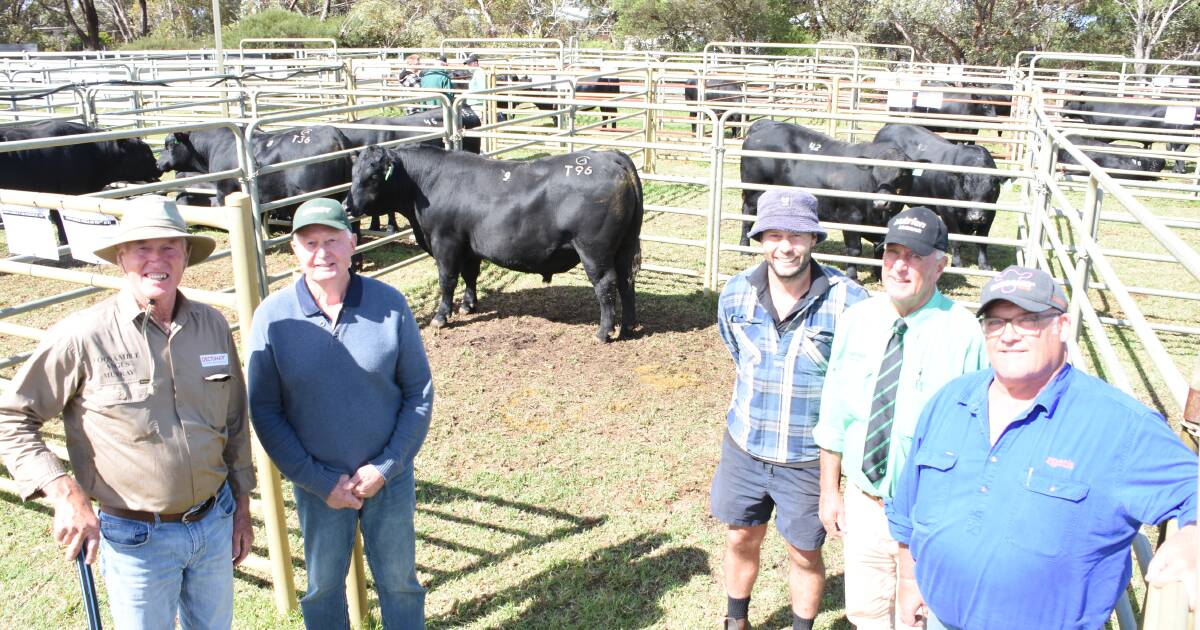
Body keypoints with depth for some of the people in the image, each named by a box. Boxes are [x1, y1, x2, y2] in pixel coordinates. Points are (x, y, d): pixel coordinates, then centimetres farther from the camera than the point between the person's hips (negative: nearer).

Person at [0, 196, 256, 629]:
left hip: (215, 523, 4)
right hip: (137, 539, -4)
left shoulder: (213, 325, -4)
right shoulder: (84, 336, -17)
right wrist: (66, 496, -18)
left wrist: (241, 507, 10)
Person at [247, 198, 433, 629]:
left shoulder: (389, 304, -12)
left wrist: (385, 468, -12)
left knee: (399, 581, 18)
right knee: (323, 586, 21)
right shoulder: (273, 317, -12)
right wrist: (318, 481, -11)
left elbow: (419, 392, -6)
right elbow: (264, 411, -7)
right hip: (317, 484, 0)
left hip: (389, 476, 0)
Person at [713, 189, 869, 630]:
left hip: (809, 457, -3)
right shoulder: (736, 294, -8)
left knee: (805, 555, 14)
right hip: (744, 447, 4)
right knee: (741, 540, 21)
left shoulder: (847, 301, -20)